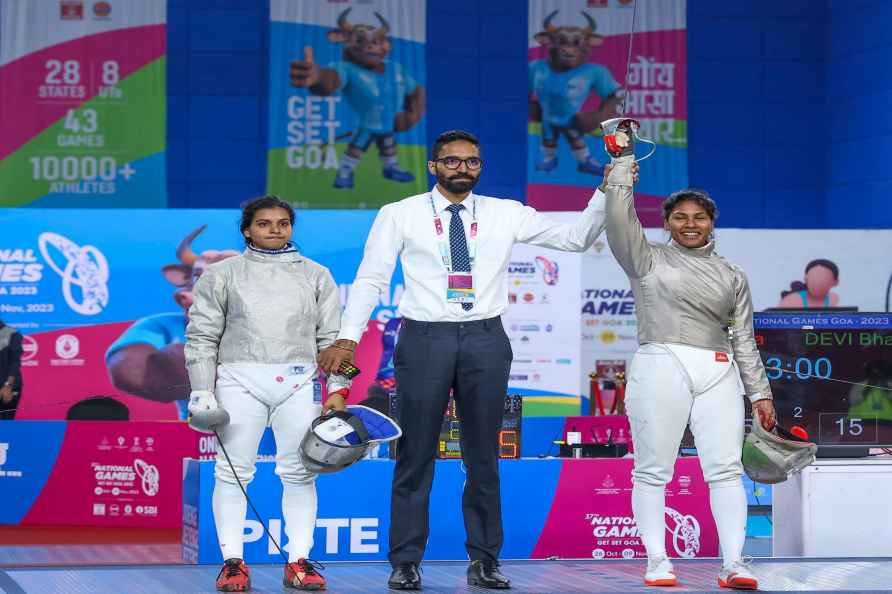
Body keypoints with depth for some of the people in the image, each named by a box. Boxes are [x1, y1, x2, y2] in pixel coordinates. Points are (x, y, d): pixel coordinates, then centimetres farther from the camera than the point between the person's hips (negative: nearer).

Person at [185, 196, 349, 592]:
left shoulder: (316, 275, 15)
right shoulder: (223, 274, 9)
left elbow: (331, 337, 12)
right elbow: (202, 337, 7)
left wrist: (337, 389, 4)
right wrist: (202, 390, -2)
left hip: (298, 383, 1)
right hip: (240, 380, -1)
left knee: (299, 473, -1)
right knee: (233, 472, -4)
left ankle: (299, 561, 3)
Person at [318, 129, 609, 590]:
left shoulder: (506, 215, 7)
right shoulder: (400, 215, 3)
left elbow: (575, 238, 7)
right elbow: (370, 279, 1)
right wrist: (347, 337, -9)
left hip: (485, 339, 2)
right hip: (424, 339, -2)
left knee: (483, 457, 7)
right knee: (416, 456, 2)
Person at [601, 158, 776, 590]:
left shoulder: (731, 276, 19)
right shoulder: (648, 260, 12)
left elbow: (744, 340, 18)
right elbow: (620, 219, -4)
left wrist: (760, 393, 14)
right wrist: (623, 165, -4)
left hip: (718, 373, 2)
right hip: (660, 367, -2)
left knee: (726, 468, -7)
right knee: (653, 469, -4)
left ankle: (733, 565, -10)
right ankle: (657, 563, -1)